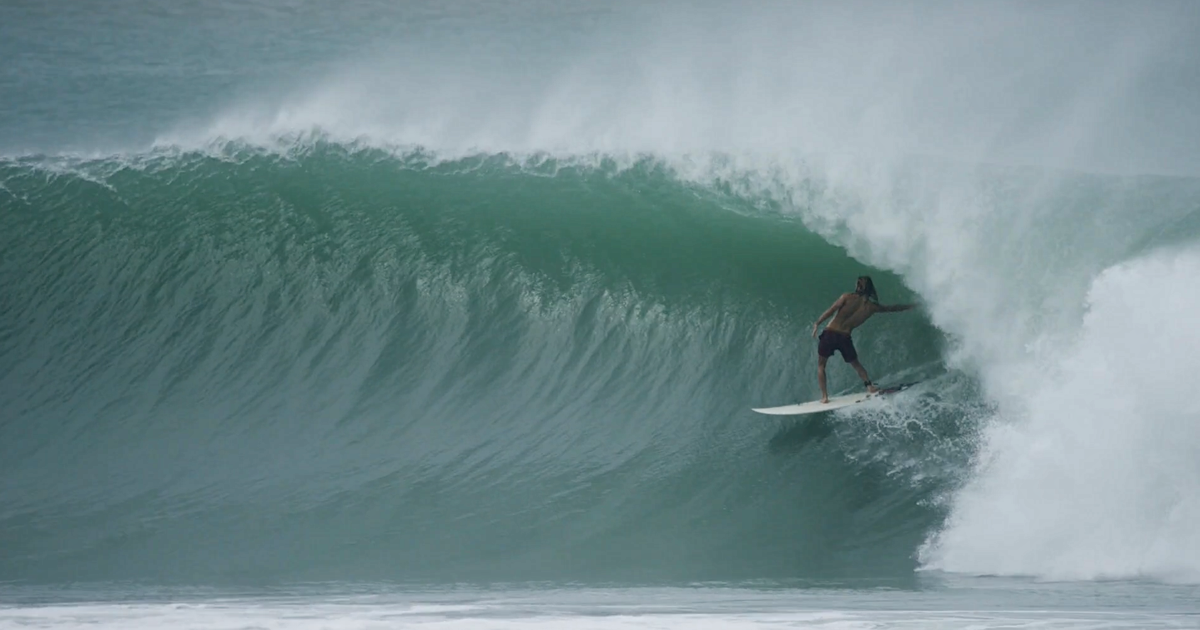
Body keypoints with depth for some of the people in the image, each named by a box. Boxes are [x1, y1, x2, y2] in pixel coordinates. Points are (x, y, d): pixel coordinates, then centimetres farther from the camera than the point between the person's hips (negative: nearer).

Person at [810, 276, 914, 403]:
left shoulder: (847, 297, 0)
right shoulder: (872, 306, 8)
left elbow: (832, 310, -11)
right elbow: (893, 308, 21)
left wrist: (817, 323, -10)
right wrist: (912, 306, 35)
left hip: (830, 334, -2)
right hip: (845, 337, 2)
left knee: (821, 365, 12)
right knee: (855, 364, 26)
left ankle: (824, 396, 4)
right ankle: (870, 386, 14)